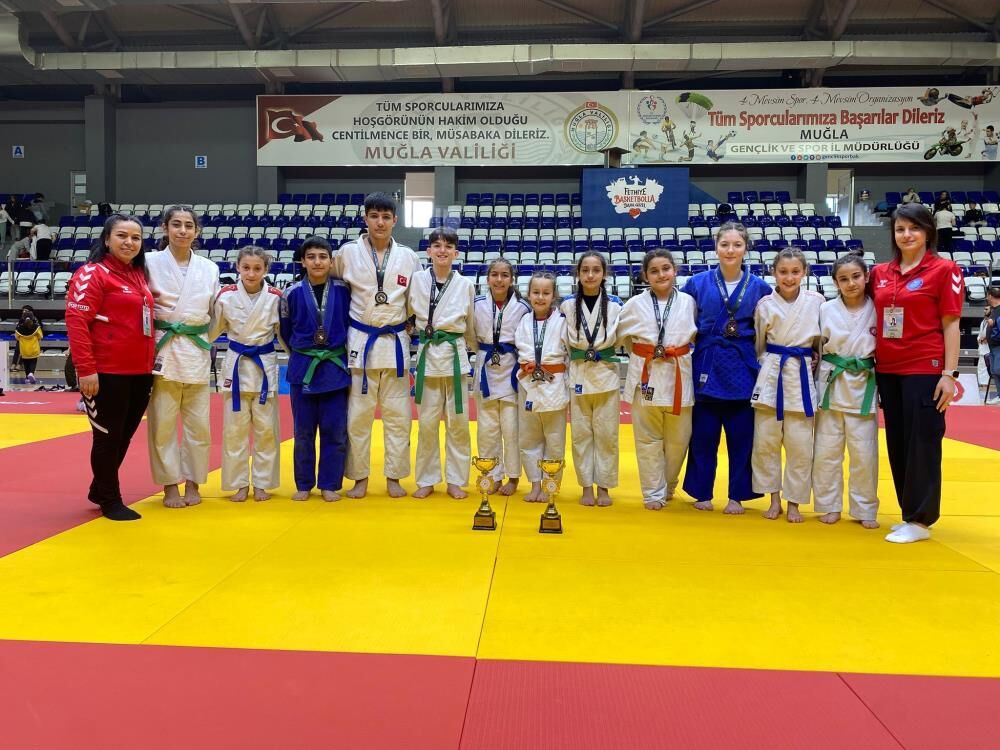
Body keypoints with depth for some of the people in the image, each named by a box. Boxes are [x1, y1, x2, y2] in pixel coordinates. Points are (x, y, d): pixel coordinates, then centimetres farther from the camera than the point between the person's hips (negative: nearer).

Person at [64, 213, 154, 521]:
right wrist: (86, 369, -20)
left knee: (125, 435, 17)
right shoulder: (92, 273, -10)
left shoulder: (139, 274, 13)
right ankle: (110, 500, 20)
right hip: (107, 374, -7)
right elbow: (76, 321, -16)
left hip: (140, 373, 8)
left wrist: (149, 362, 15)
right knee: (108, 436, 5)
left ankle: (100, 490, 34)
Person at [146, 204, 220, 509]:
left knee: (198, 423, 7)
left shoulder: (209, 268, 8)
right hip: (162, 350, -2)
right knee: (163, 422, 2)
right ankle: (170, 485, 15)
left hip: (197, 351, 3)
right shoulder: (151, 263, -1)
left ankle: (192, 482, 21)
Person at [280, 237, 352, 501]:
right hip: (302, 367, 0)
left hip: (335, 367, 0)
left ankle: (329, 484, 16)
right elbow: (285, 331, 10)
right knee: (304, 431, 8)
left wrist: (337, 350, 8)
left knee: (334, 430, 3)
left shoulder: (343, 290, -4)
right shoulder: (293, 293, -3)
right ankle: (304, 484, 20)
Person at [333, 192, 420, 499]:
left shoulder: (407, 256, 3)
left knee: (397, 413, 5)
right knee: (358, 414, 4)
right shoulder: (348, 253, -1)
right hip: (360, 342, -1)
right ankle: (359, 477, 17)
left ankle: (393, 477, 18)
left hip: (395, 343, 1)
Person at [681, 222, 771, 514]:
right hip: (707, 368, 0)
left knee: (741, 435, 6)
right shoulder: (697, 283, 1)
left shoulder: (760, 287, 2)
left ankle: (737, 496, 20)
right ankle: (702, 493, 21)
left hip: (742, 370, 0)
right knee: (703, 435, 6)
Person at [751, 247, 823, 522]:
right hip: (771, 375, 0)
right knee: (766, 441, 3)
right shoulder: (765, 305, 0)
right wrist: (768, 366, 4)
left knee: (800, 444, 2)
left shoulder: (816, 302, 0)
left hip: (802, 376, 0)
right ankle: (774, 499, 18)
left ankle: (794, 502, 16)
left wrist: (816, 363, 3)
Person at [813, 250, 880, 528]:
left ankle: (865, 510, 19)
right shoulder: (826, 310, -2)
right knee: (827, 451, 5)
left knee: (864, 452, 4)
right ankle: (830, 506, 20)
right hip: (831, 386, 1)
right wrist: (815, 388, 3)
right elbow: (815, 350, 5)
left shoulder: (878, 310, -2)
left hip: (863, 388, 0)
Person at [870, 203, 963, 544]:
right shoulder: (880, 273, 9)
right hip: (887, 371, 5)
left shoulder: (944, 269, -4)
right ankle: (909, 513, 23)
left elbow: (950, 324, -6)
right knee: (897, 445, 11)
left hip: (925, 371, -5)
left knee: (922, 444, 0)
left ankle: (920, 520, 10)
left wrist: (949, 374, -10)